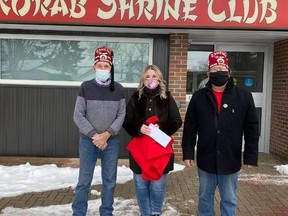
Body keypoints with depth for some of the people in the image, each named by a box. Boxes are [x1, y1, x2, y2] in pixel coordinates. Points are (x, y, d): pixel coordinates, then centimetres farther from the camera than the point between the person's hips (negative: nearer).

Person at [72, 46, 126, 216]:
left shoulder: (118, 89, 2)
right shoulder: (86, 87, -2)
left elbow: (121, 115, 0)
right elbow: (78, 116, -5)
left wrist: (106, 134, -12)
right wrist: (94, 135, -12)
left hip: (112, 142, 1)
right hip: (88, 141, -1)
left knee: (110, 180, 10)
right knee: (84, 180, 4)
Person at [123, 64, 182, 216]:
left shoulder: (167, 98, 3)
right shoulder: (136, 98, 4)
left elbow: (177, 122, 3)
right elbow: (126, 122, 5)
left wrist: (162, 127, -15)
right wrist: (138, 128, -15)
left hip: (160, 148, -1)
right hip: (139, 148, 1)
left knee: (157, 186, 4)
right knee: (141, 186, 8)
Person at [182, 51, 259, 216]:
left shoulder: (244, 96, -4)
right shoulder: (199, 97, -1)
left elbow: (252, 128, -2)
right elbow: (189, 127, 2)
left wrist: (250, 156, -5)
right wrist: (188, 153, -2)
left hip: (231, 161, -1)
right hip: (205, 160, 1)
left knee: (230, 201, 13)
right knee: (205, 198, 17)